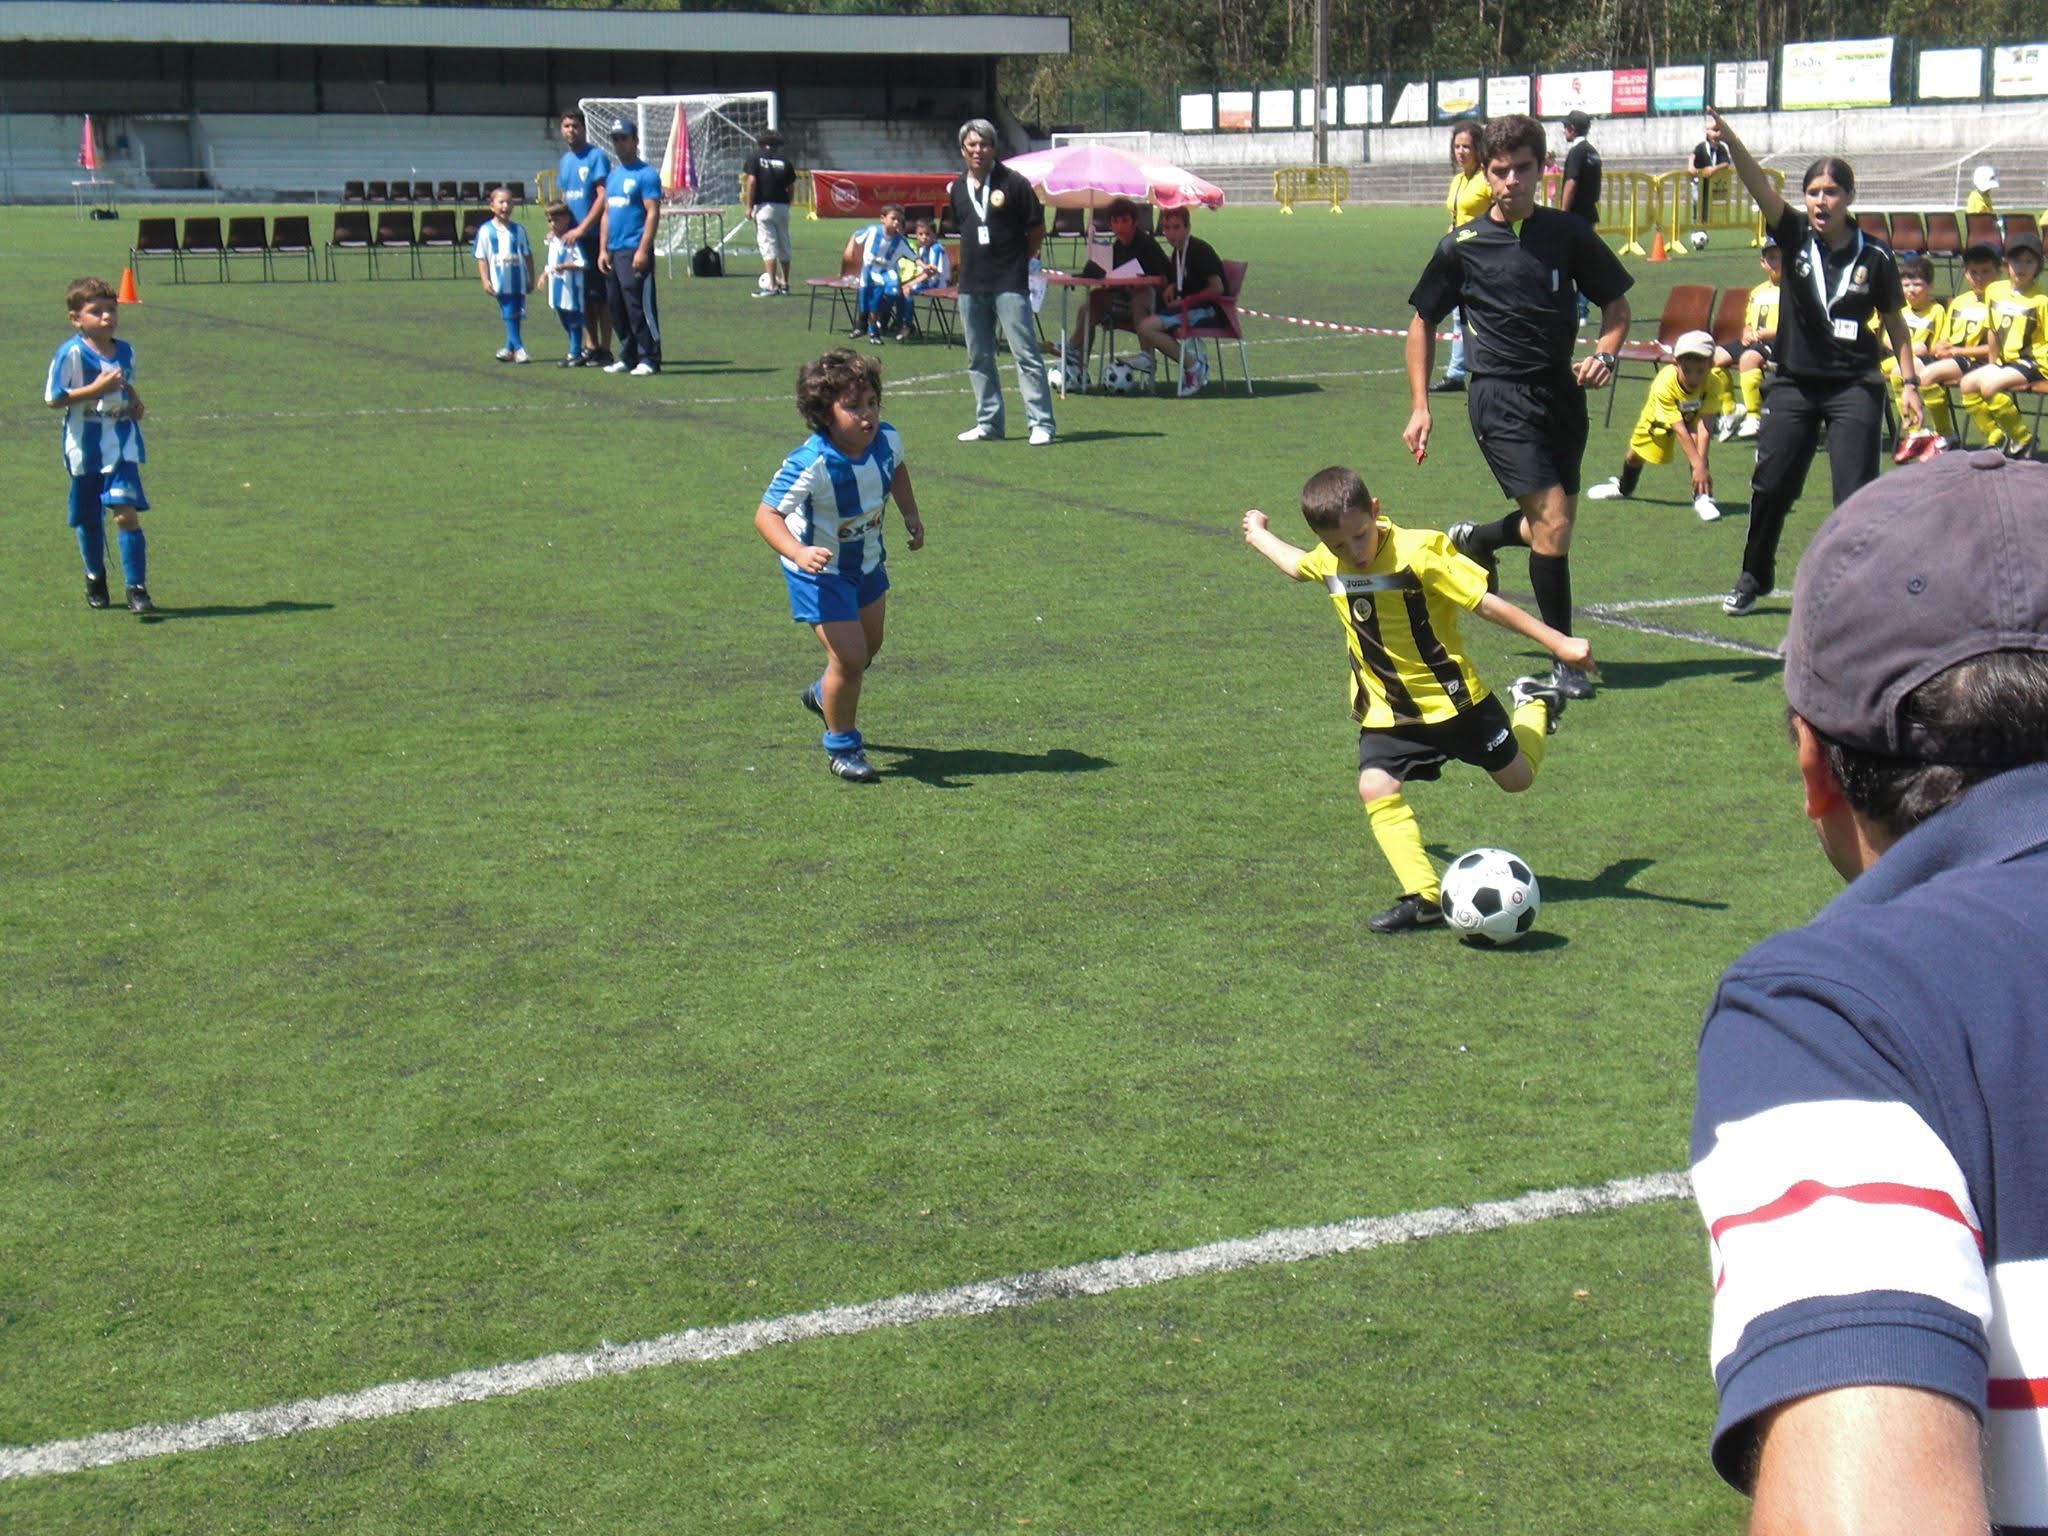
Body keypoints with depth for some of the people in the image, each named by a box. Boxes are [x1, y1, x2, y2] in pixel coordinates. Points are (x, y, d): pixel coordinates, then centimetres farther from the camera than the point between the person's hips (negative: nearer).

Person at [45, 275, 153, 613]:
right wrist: (95, 389, -21)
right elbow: (53, 399, -13)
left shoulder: (126, 352, 6)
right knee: (88, 520, 11)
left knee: (126, 513, -12)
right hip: (84, 448, -2)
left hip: (122, 447, 2)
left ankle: (137, 589, -11)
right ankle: (95, 577, 36)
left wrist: (134, 399, 2)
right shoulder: (71, 353, -11)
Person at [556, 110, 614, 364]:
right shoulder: (564, 161, 15)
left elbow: (603, 197, -15)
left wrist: (582, 228, -18)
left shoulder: (596, 157, -8)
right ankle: (590, 346, 17)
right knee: (584, 295, 10)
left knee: (600, 295, -4)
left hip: (594, 235, -7)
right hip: (573, 236, 7)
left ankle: (604, 349, 0)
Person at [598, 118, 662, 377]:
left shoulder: (646, 174, -5)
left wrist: (643, 250, -19)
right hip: (613, 252, 8)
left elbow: (653, 213, -12)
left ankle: (649, 358, -5)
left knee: (639, 305, -9)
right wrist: (603, 249, 13)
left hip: (635, 251, -8)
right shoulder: (612, 175, 19)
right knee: (616, 307, 9)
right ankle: (627, 356, 17)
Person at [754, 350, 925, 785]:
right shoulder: (810, 464, -36)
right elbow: (766, 514, -37)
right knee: (849, 656, -12)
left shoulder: (886, 440, -16)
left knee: (869, 646, 23)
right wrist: (799, 553, -51)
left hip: (867, 560, 7)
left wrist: (911, 514, 3)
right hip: (821, 570, -7)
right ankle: (840, 746, 11)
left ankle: (825, 696, 55)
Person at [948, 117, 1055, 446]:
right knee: (978, 358, 10)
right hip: (971, 285, 6)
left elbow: (1037, 228, 1)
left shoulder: (1012, 183, -5)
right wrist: (968, 270, 13)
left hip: (1009, 284, -6)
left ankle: (1040, 423, -8)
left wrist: (1018, 260, 5)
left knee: (1026, 353, -8)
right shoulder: (958, 189, 11)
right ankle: (988, 422, 19)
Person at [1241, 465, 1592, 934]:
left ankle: (1535, 704, 45)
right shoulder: (1326, 562, -8)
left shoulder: (1419, 553, -26)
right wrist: (1258, 535, 35)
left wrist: (1559, 643, -24)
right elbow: (1298, 565, 19)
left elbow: (1486, 604, -24)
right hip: (1387, 711, 4)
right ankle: (1424, 896, -17)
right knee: (1375, 787, -20)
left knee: (1517, 776, 13)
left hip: (1453, 697, -4)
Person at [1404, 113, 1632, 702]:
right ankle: (1566, 659, -3)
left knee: (1553, 527, 12)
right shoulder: (1462, 246, -2)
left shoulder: (1568, 233, 3)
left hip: (1563, 392, 4)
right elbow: (1422, 322, 8)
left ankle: (1474, 540, 45)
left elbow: (1615, 303, 12)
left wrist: (1605, 352, -9)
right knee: (1553, 522, -15)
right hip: (1501, 396, -4)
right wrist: (1419, 406, 2)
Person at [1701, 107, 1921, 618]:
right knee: (1770, 485, 4)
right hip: (1795, 383, 2)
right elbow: (1759, 187, -19)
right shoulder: (1795, 235, -2)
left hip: (1855, 388, -2)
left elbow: (1894, 323, 7)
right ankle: (1753, 577, 24)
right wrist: (1730, 140, -35)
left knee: (1856, 497, -7)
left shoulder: (1874, 256, -4)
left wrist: (1909, 383, 3)